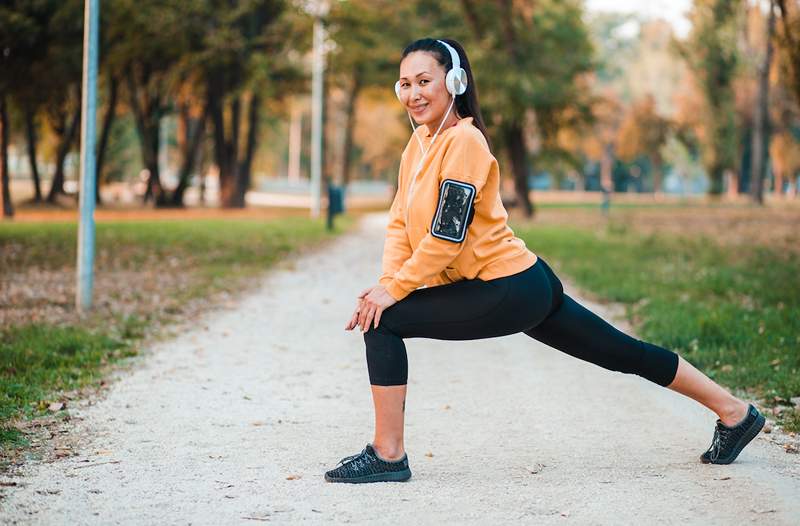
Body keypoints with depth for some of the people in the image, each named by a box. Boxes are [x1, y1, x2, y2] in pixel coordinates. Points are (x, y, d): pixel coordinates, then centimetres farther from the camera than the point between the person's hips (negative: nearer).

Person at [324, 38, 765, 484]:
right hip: (525, 284, 10)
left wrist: (393, 291, -17)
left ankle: (387, 455, -6)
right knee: (622, 353, 17)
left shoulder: (463, 140, -17)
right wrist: (386, 284, -3)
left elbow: (446, 236, -22)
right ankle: (734, 412, 28)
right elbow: (400, 224, 10)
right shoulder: (420, 143, 10)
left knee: (384, 322, -13)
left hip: (507, 294, -10)